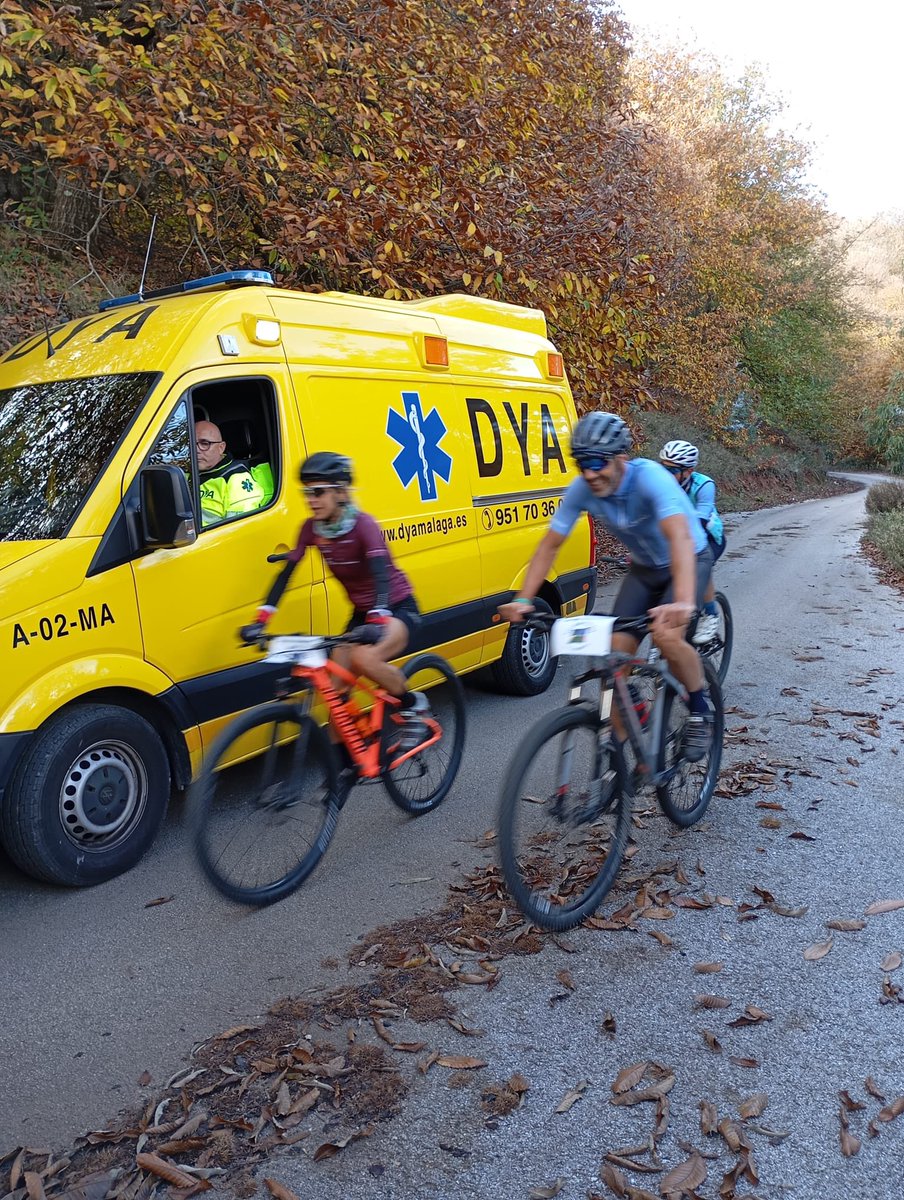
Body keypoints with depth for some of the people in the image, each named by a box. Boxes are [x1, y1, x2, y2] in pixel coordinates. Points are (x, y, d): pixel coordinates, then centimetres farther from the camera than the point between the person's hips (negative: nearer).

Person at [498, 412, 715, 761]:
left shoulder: (650, 478, -34)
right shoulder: (581, 490, -20)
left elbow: (680, 538, -48)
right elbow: (549, 545, -15)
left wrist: (683, 601, -62)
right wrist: (523, 599, -27)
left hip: (689, 561, -4)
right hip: (643, 568, 5)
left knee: (667, 636, -28)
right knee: (618, 649, -10)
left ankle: (700, 709, -1)